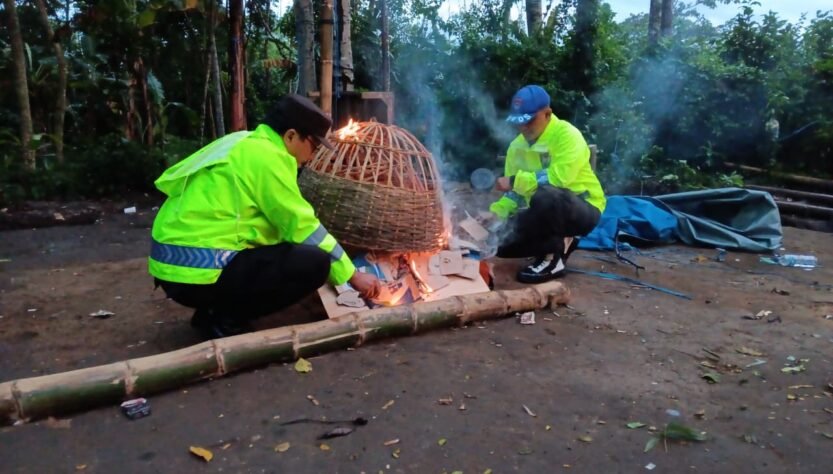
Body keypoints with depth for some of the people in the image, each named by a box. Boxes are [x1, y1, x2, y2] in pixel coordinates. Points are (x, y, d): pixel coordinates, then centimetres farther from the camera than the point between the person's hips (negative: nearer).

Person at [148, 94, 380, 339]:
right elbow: (303, 228, -10)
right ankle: (226, 321, -4)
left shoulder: (245, 144, 15)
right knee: (315, 262, -14)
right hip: (196, 272, -10)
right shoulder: (267, 156, -12)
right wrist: (353, 275, 0)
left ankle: (213, 312, 14)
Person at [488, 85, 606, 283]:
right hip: (546, 212, 7)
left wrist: (516, 180, -30)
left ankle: (553, 258, -16)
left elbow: (560, 176, -32)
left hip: (582, 209, -7)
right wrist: (496, 212, -14)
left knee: (545, 196, -38)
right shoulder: (517, 146, 2)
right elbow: (515, 192, 4)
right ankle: (561, 242, 10)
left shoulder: (567, 135, -17)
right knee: (505, 245, -10)